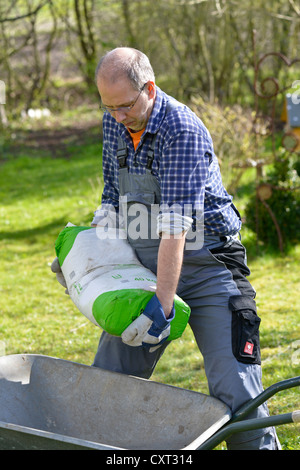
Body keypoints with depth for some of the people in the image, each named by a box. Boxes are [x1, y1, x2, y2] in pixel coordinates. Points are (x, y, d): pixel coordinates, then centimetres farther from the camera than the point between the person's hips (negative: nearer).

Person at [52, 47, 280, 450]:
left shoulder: (183, 130, -21)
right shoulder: (114, 123, 3)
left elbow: (174, 226, -27)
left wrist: (162, 306, -30)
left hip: (205, 268, -6)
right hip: (142, 267, 6)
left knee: (236, 394, -12)